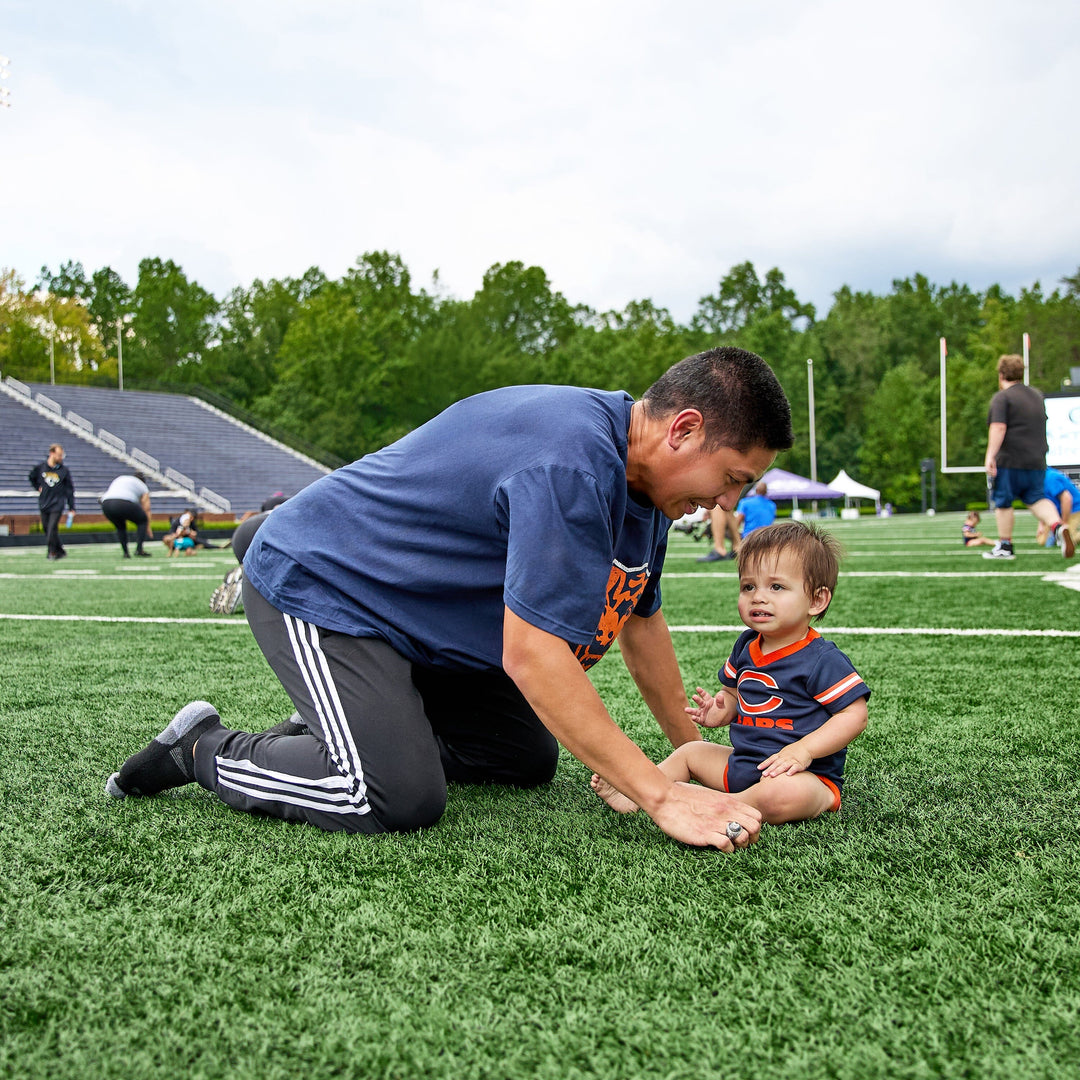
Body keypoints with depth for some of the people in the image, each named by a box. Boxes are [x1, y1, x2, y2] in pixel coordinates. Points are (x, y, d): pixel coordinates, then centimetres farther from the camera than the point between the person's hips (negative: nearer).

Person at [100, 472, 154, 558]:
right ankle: (139, 549, 7)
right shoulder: (143, 487, 23)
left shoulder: (119, 479, 36)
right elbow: (146, 510, 20)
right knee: (142, 521, 19)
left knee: (120, 527, 29)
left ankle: (125, 552, 19)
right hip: (124, 504, -4)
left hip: (105, 504, 5)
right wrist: (148, 528, 28)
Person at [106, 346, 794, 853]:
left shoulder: (643, 474, 1)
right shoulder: (569, 463, -33)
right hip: (318, 592, -10)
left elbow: (641, 618, 14)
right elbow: (530, 654, -35)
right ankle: (206, 751, -1)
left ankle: (328, 728, 19)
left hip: (424, 617, 10)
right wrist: (662, 795, -32)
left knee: (528, 759, 10)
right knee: (400, 801, -24)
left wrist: (690, 745, 16)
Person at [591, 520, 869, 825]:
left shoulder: (822, 660, -15)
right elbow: (733, 692, 24)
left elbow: (855, 714, -17)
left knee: (782, 798, -39)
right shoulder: (746, 647, 8)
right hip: (742, 763, 8)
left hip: (807, 775, -8)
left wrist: (804, 749, -26)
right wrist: (720, 711, -1)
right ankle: (634, 795, 4)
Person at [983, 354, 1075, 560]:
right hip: (1037, 460, 7)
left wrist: (990, 456, -21)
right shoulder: (1037, 395, 17)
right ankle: (1057, 526, -14)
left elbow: (998, 428, -19)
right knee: (1036, 499, 13)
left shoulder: (1002, 397, -7)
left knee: (1003, 503, 6)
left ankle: (1005, 546, 11)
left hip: (1009, 461, -7)